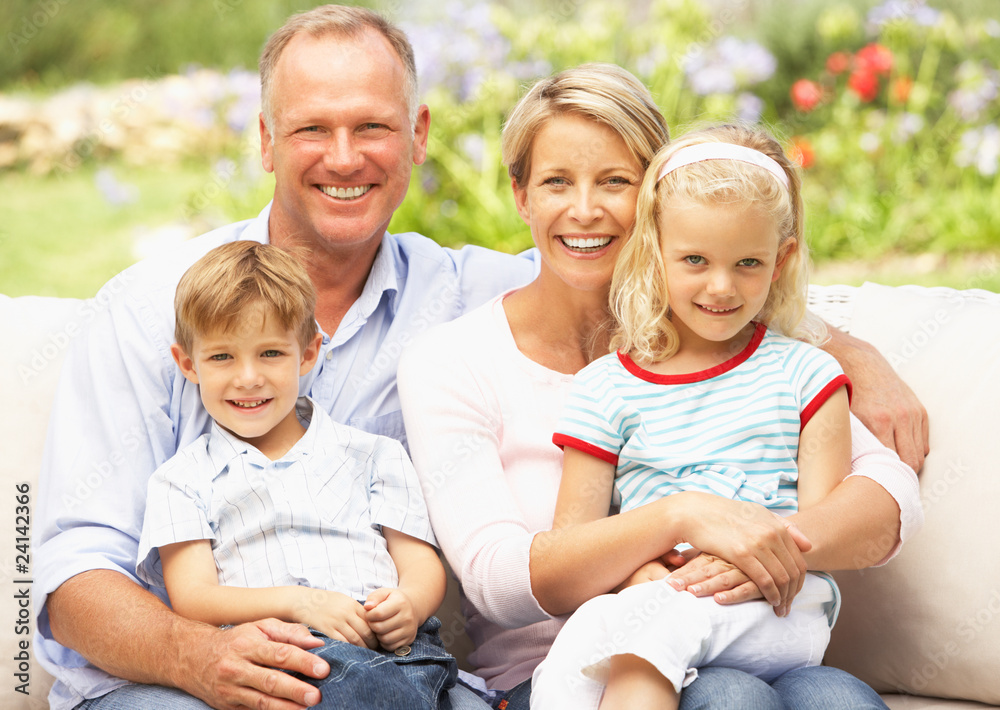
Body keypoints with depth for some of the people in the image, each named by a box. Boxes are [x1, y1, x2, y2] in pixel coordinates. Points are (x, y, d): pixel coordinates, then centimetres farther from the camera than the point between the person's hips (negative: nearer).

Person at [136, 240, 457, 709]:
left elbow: (424, 567, 18)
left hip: (388, 648, 2)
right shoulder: (184, 479, 20)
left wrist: (408, 604, -8)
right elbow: (191, 598, 6)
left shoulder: (373, 455, 24)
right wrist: (297, 603, -12)